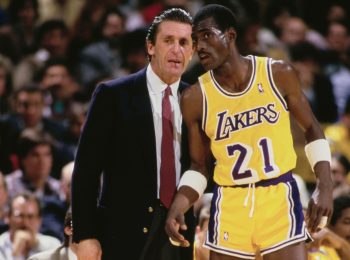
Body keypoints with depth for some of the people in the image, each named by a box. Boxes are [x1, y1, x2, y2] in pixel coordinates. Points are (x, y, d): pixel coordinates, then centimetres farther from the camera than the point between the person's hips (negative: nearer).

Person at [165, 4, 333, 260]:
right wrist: (178, 206, -11)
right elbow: (199, 165, 7)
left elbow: (312, 129, 7)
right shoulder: (195, 99, -2)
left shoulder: (279, 75, -4)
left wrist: (324, 187, -4)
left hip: (280, 199, -1)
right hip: (230, 206, 1)